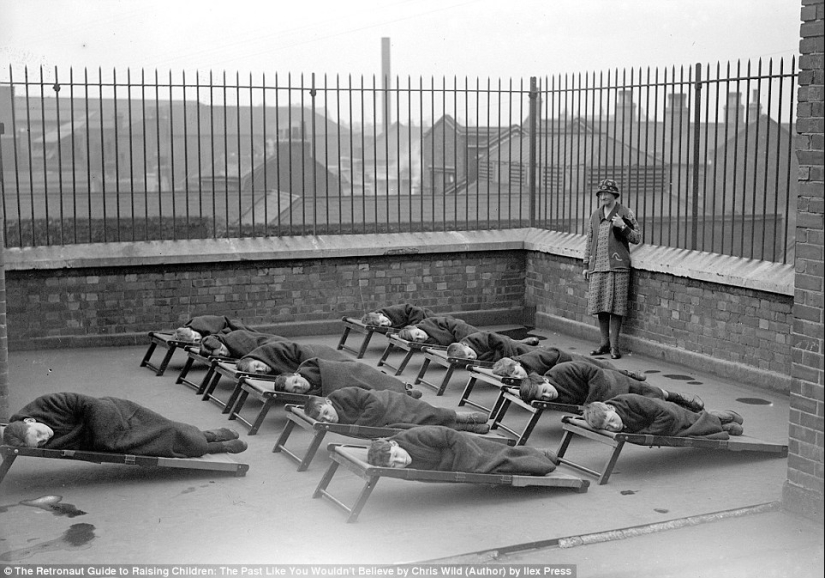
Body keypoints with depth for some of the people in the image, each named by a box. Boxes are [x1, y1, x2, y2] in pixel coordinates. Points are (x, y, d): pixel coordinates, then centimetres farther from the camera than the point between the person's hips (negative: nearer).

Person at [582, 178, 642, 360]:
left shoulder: (625, 213, 2)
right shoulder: (595, 215, 15)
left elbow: (637, 238, 3)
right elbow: (589, 240, 21)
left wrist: (623, 227, -14)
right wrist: (586, 265, 18)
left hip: (618, 266, -4)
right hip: (598, 266, 4)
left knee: (616, 306, -5)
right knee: (600, 306, 4)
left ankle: (614, 345, 2)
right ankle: (605, 343, 14)